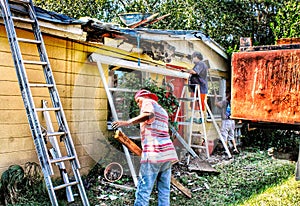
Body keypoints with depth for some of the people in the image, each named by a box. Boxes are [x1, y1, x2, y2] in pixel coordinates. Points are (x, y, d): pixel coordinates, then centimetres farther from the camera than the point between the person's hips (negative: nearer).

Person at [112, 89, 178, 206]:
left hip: (154, 154, -8)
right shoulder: (162, 111, 28)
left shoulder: (148, 102, 5)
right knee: (164, 191, 9)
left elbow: (149, 114, -19)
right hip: (168, 152, 8)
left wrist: (127, 122, -20)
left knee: (143, 191, -8)